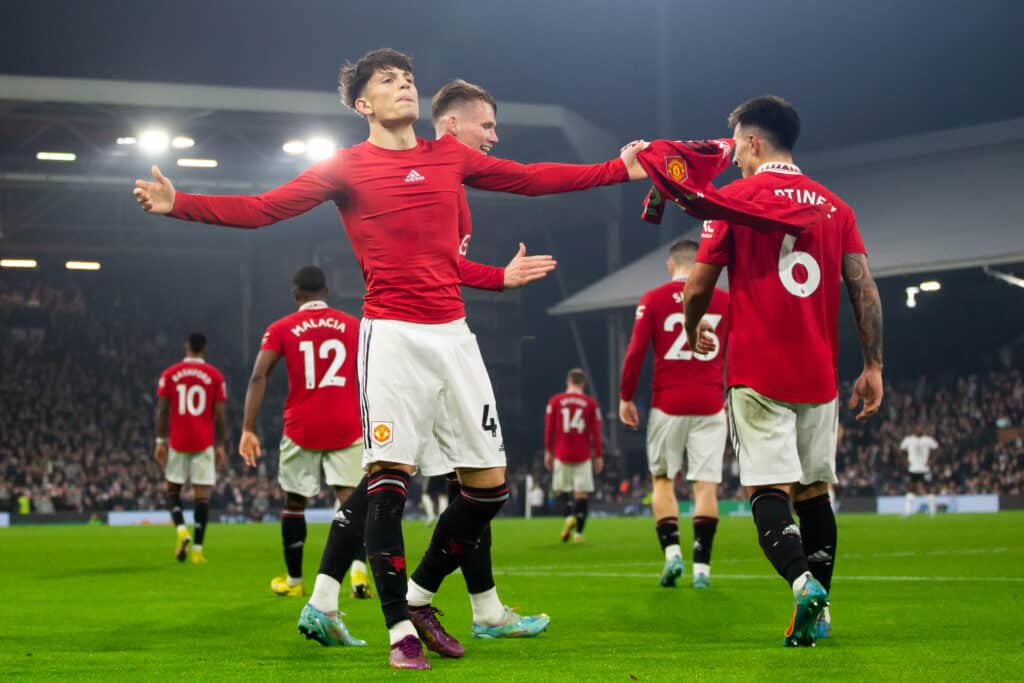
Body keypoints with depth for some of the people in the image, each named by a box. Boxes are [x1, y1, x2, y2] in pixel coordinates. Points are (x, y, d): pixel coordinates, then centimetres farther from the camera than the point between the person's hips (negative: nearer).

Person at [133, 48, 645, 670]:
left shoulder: (451, 156, 13)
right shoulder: (347, 167, 2)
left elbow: (531, 179, 24)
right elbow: (261, 209, -4)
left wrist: (620, 170, 26)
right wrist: (178, 204, -17)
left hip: (453, 333, 5)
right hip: (393, 334, -5)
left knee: (490, 484, 2)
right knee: (389, 476, -12)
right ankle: (401, 628, -3)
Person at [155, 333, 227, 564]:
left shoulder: (169, 374, 2)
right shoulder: (215, 376, 1)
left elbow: (162, 410, 1)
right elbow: (219, 414, 0)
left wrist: (160, 441, 7)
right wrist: (220, 445, 7)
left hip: (178, 441, 1)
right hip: (204, 442, -1)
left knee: (173, 489, 15)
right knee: (202, 494, 0)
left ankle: (182, 530, -9)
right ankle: (197, 549, -4)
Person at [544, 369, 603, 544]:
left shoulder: (555, 401, 2)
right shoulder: (591, 404, 2)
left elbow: (549, 429, 3)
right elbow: (596, 432, 2)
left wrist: (548, 452, 11)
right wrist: (599, 456, 8)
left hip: (562, 454, 0)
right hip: (583, 455, 0)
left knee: (561, 489, 13)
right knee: (582, 493, 2)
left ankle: (570, 516, -14)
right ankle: (578, 532, -3)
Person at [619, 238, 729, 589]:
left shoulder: (653, 300, 1)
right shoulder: (724, 301, 6)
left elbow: (635, 352, -3)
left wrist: (625, 397, 5)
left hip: (668, 404, -1)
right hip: (710, 404, 1)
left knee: (662, 479, 11)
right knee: (706, 483, 1)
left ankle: (671, 551, -5)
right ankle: (702, 566, -3)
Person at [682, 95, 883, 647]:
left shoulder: (735, 197, 0)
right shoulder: (834, 206, 11)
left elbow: (699, 286, 1)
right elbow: (864, 290, 5)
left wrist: (693, 331, 21)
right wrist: (873, 366, 7)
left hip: (757, 372, -4)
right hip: (819, 374, 4)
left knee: (769, 488, -8)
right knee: (814, 490, 12)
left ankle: (802, 580, -31)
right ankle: (817, 613, 11)